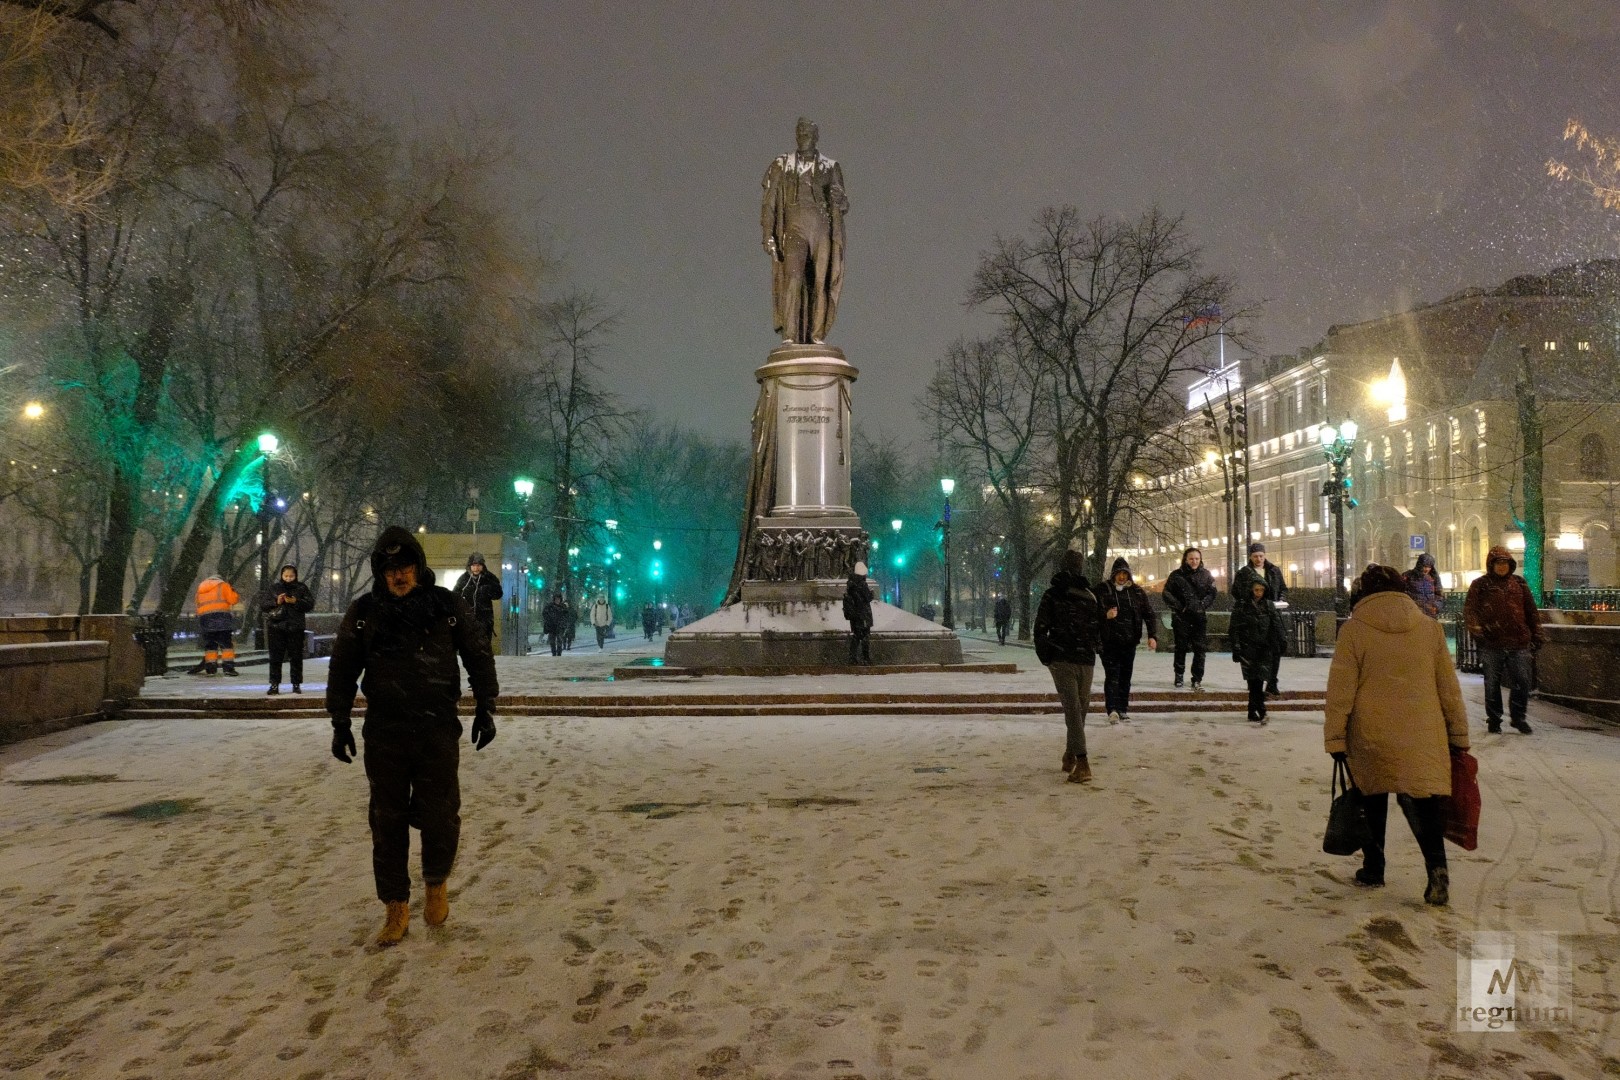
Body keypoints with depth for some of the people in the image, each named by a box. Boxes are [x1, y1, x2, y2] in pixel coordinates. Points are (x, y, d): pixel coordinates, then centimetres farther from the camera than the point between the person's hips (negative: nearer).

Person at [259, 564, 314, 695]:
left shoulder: (301, 588, 5)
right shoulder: (273, 588, 7)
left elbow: (310, 604, -1)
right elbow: (262, 604, 5)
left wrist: (296, 602, -16)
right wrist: (276, 602, -11)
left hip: (295, 628, 0)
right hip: (276, 627, 0)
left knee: (296, 657, 3)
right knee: (275, 657, 1)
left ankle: (296, 684, 10)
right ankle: (274, 684, 5)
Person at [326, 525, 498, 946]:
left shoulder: (448, 606, 1)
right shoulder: (363, 613, 4)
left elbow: (479, 656, 7)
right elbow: (342, 670, 12)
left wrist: (485, 708, 3)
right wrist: (340, 723, 8)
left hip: (439, 729, -2)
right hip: (384, 732, 2)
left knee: (439, 814, -4)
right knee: (387, 820, 7)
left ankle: (436, 882, 25)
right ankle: (396, 906, 20)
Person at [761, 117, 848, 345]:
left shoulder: (830, 167, 13)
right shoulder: (782, 165, 9)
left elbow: (841, 206, 13)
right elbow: (769, 202, 5)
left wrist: (840, 201, -11)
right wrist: (767, 235, -5)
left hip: (822, 229, 2)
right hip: (794, 228, -2)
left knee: (820, 283, -3)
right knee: (793, 277, -18)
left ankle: (816, 336, 0)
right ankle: (789, 336, -22)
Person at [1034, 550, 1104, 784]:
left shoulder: (1051, 595, -1)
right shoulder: (1090, 597, 4)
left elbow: (1040, 629, -4)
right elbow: (1100, 630, 7)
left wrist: (1044, 656, 7)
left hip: (1061, 661, -2)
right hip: (1086, 661, 2)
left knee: (1072, 710, -7)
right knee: (1080, 709, 15)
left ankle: (1082, 764, -18)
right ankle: (1070, 756, 24)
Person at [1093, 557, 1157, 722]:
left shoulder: (1136, 591, 8)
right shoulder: (1102, 589, 1)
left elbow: (1148, 613, 8)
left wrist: (1152, 635, -2)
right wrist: (1105, 615, -22)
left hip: (1129, 641, 3)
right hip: (1109, 640, -3)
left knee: (1126, 676, 8)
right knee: (1112, 674, -11)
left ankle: (1123, 709, 16)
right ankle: (1112, 710, -14)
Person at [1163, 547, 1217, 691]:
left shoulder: (1205, 575, 8)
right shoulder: (1176, 575, 2)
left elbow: (1212, 593, 5)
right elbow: (1167, 593, 0)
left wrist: (1202, 605, -9)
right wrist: (1178, 606, -11)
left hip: (1200, 616, 1)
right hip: (1181, 617, -1)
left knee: (1200, 648, -2)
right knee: (1181, 647, 5)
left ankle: (1197, 679, 5)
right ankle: (1179, 676, 17)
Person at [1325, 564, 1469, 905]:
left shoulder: (1353, 630, -5)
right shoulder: (1430, 628, 4)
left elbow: (1340, 691, -6)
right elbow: (1449, 689, 9)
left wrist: (1335, 738, 0)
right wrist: (1459, 735, 17)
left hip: (1370, 736, -1)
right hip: (1423, 737, 1)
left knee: (1373, 801, 14)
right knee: (1422, 800, 3)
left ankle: (1373, 869, 23)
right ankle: (1436, 865, -17)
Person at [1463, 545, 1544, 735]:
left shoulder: (1519, 583, 11)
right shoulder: (1480, 585, 2)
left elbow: (1531, 610, 14)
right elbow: (1469, 609, -5)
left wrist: (1537, 633, 12)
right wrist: (1475, 628, -21)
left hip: (1519, 643, 2)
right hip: (1492, 644, -2)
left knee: (1522, 682, 2)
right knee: (1492, 684, 6)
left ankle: (1518, 717, 19)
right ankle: (1494, 720, 17)